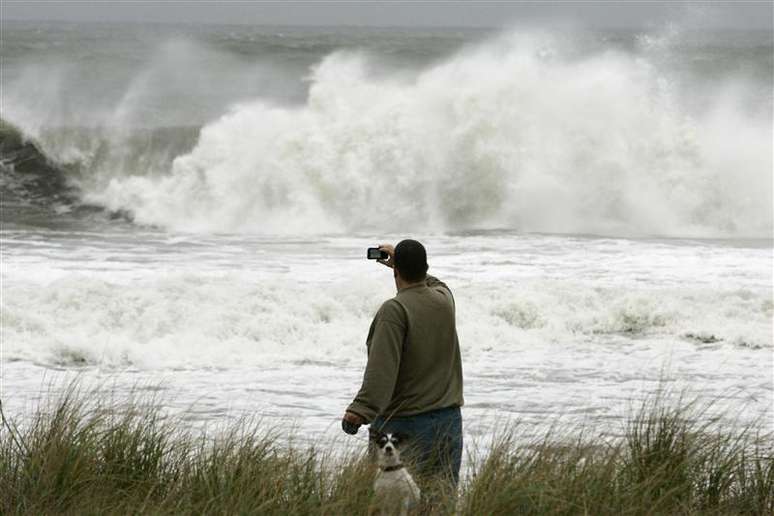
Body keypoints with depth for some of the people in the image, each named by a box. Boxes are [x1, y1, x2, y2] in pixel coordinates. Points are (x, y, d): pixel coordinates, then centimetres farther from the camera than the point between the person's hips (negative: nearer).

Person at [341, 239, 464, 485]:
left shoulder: (394, 310, -13)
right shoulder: (444, 299, 6)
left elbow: (382, 368, -23)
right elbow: (433, 282, 35)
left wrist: (361, 409, -27)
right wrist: (400, 261, 44)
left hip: (402, 424, -6)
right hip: (448, 422, 6)